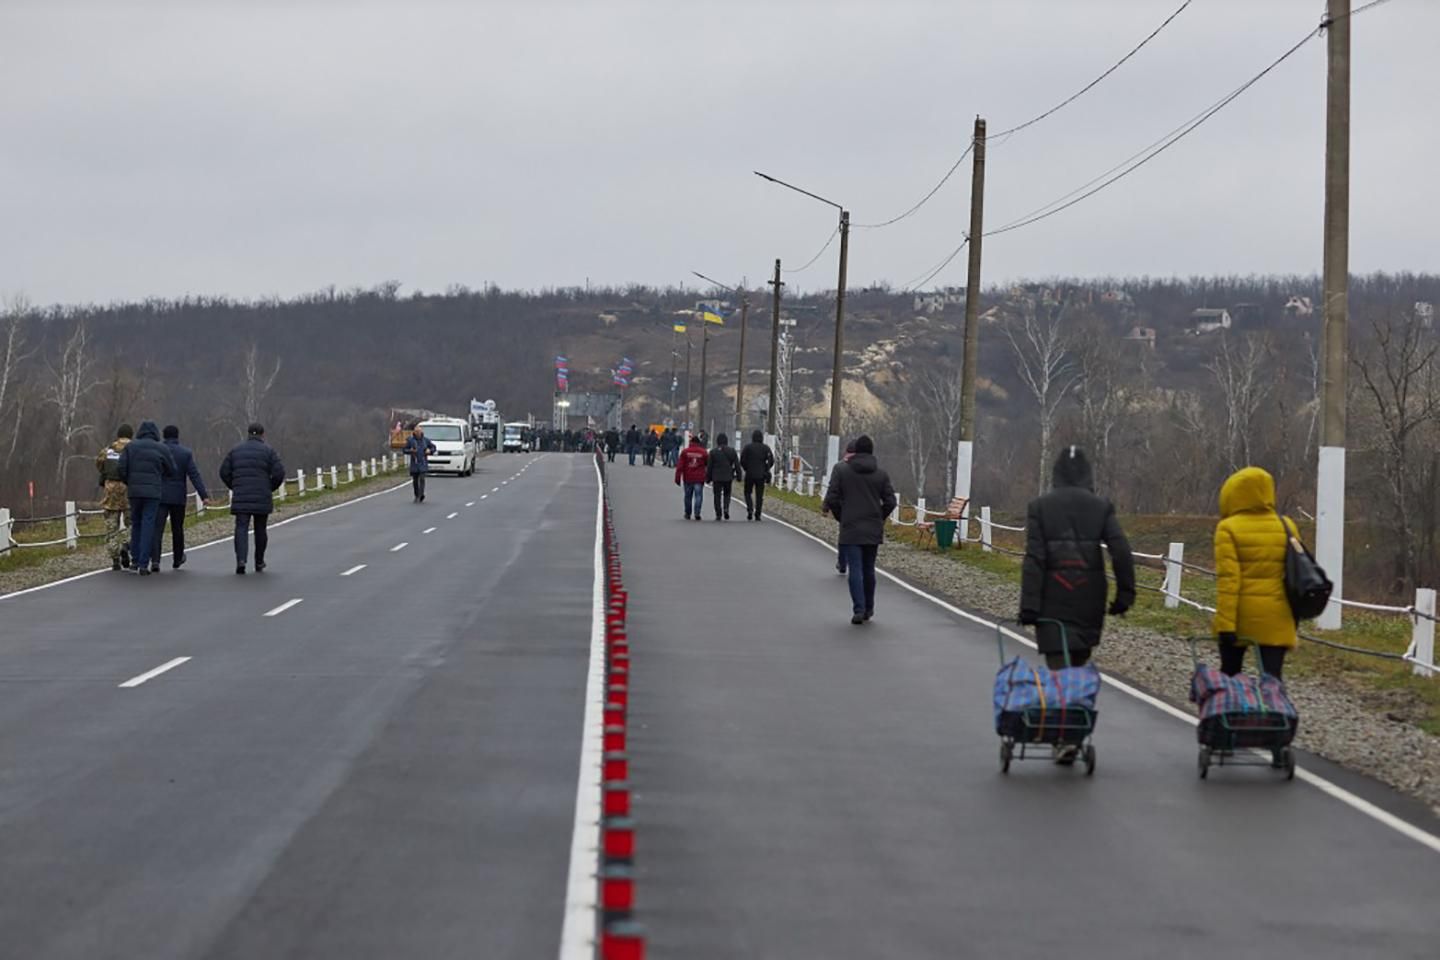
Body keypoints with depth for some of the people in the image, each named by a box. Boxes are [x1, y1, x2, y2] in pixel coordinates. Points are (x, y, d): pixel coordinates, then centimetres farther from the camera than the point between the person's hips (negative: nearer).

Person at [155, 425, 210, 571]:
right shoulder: (186, 453, -3)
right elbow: (194, 475, -9)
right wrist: (204, 494, -12)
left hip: (159, 497, -1)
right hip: (178, 497, 1)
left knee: (157, 528, -6)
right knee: (177, 529, 16)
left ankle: (155, 560, -22)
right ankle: (177, 559, 30)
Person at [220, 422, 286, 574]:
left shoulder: (236, 450, 8)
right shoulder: (268, 450, 1)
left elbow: (224, 472, 6)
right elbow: (279, 473, -7)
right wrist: (271, 488, 10)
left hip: (241, 498, 1)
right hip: (262, 498, -1)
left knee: (241, 528, -3)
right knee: (260, 529, 13)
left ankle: (241, 560, -23)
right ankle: (259, 562, 23)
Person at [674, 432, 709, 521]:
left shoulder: (685, 451, -1)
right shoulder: (703, 452, -1)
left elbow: (679, 466, -3)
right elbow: (708, 465, 7)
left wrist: (677, 478, -1)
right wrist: (708, 476, 22)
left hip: (688, 478, 1)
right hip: (699, 479, -1)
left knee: (688, 496, 13)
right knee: (698, 496, -1)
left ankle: (688, 514, 22)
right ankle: (697, 513, -15)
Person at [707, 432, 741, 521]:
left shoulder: (713, 452, -4)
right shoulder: (732, 451, 1)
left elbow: (709, 466, -2)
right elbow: (737, 464, 1)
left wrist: (708, 478, 6)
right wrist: (738, 475, 8)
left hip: (716, 478, -2)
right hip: (728, 477, 2)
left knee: (717, 496, 5)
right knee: (727, 494, 18)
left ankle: (718, 514, 1)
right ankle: (726, 508, -7)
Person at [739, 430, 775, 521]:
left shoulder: (747, 447, -4)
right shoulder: (766, 448, 1)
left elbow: (742, 460, -7)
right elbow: (771, 461, -4)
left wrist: (746, 469, 9)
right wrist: (765, 470, 10)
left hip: (750, 475, -1)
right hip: (761, 475, 1)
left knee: (747, 493, 13)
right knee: (759, 495, 8)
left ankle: (750, 509, -9)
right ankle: (757, 514, 4)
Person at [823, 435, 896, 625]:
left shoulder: (841, 469, -4)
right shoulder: (881, 473, 2)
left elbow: (832, 498, -8)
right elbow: (890, 501, -1)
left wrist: (841, 517, 7)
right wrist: (878, 518, 13)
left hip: (850, 529, -3)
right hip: (873, 531, 3)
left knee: (855, 569, -4)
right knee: (868, 569, 14)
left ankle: (859, 609, -15)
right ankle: (868, 609, 22)